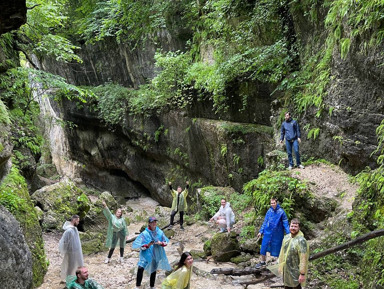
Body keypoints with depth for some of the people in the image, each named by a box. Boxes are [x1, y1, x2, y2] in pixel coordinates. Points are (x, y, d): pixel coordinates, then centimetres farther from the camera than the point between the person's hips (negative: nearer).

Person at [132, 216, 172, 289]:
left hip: (156, 255, 4)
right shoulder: (144, 233, -14)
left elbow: (166, 242, 4)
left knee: (153, 271, 18)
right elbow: (140, 246, -12)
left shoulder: (160, 232, -4)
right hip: (146, 255, -4)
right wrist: (147, 245, -29)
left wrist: (161, 243, -16)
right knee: (140, 268, -25)